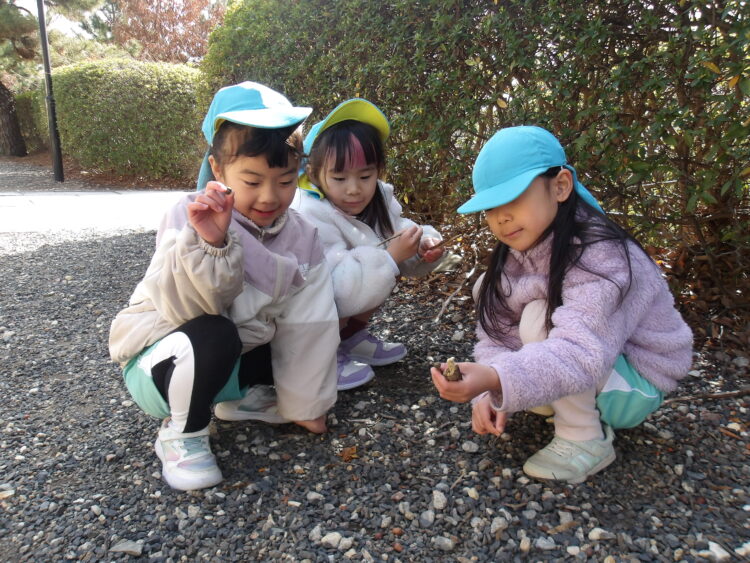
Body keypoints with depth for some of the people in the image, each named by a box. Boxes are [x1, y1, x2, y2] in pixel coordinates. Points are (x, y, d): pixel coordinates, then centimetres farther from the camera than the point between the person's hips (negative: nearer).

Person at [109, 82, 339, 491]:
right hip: (160, 361, -5)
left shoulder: (301, 238, -9)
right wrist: (208, 243, -48)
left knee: (322, 337, -3)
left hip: (233, 361, 5)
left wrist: (304, 403, -3)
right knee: (212, 336, -37)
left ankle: (243, 397, 11)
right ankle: (182, 434, -9)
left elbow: (305, 327, -8)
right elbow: (188, 309, -32)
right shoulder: (189, 218, -21)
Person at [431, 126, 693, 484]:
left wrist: (493, 379, -59)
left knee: (540, 318, -31)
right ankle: (560, 401, 3)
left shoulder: (598, 256, -30)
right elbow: (496, 333, -12)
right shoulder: (517, 252, -6)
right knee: (490, 290, -4)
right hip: (592, 371, 8)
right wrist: (489, 392, -29)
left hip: (635, 385, -7)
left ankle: (585, 440, -13)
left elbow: (580, 354, -44)